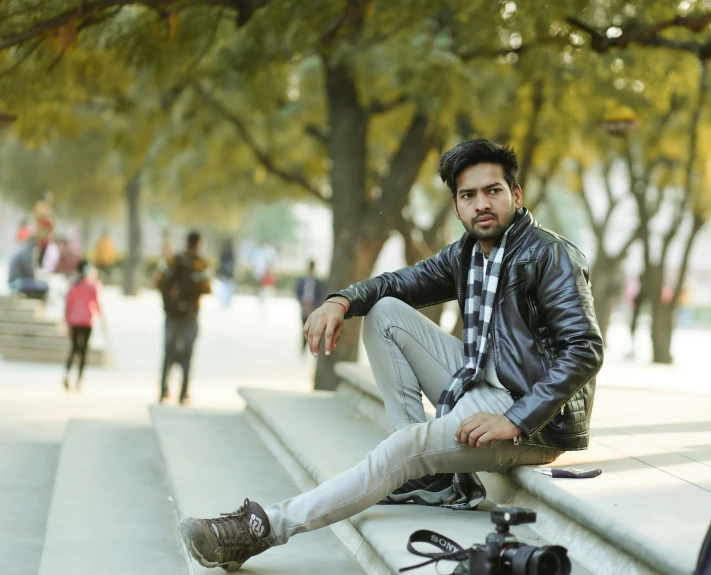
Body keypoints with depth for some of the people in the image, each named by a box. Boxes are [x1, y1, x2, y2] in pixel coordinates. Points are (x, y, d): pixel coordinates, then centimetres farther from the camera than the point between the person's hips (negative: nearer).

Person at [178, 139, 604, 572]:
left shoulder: (551, 256, -14)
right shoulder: (467, 253, 10)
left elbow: (586, 351, -22)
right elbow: (399, 283, 17)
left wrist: (515, 421, -28)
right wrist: (341, 301, -7)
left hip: (534, 417, -9)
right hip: (481, 385, 9)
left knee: (407, 447, -29)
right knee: (385, 313, 4)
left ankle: (268, 527, -26)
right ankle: (432, 471, -2)